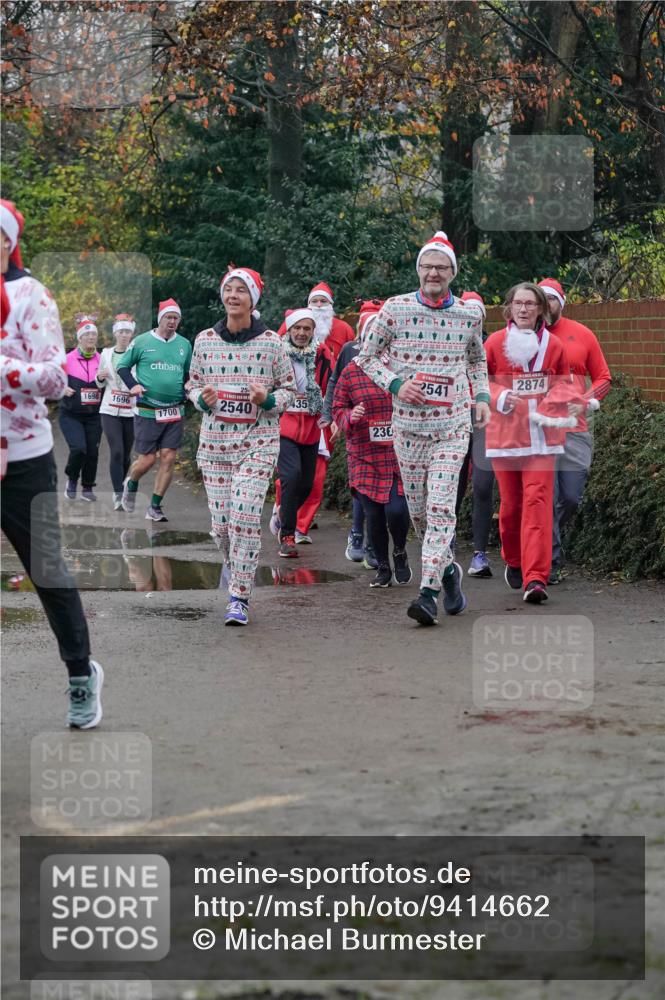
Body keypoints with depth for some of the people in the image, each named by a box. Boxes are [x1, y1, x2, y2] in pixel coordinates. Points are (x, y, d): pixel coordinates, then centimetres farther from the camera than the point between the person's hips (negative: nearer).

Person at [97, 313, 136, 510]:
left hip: (131, 411, 0)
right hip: (110, 410, 1)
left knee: (126, 454, 8)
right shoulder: (106, 353, 7)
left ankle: (120, 487, 32)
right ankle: (118, 496, -13)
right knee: (116, 452, -13)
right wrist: (100, 378, -4)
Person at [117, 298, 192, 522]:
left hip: (175, 411, 3)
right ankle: (131, 484, 31)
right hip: (147, 410, -3)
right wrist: (133, 385, -10)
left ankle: (155, 507, 7)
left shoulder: (185, 344, 8)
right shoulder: (142, 342, -3)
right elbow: (122, 366, 6)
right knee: (147, 459, -3)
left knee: (168, 458, -3)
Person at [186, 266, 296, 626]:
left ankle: (239, 597, -10)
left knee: (245, 516, -16)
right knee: (221, 523, 2)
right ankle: (239, 580, 27)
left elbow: (289, 389, 7)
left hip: (258, 441, -3)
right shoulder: (205, 340, 6)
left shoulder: (271, 342, -1)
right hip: (214, 440, 3)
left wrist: (267, 400, -14)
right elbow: (193, 383, 17)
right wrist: (202, 398, -5)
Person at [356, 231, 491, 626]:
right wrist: (395, 384, -9)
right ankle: (448, 569, 31)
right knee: (419, 510, 7)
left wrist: (481, 397, 8)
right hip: (408, 425, 1)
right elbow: (368, 356, 7)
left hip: (453, 426, -1)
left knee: (441, 507, -13)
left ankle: (429, 592, -17)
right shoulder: (396, 309, -2)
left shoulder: (469, 315, 4)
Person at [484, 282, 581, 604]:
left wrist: (566, 399, -6)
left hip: (542, 435, 0)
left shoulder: (553, 345, 5)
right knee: (510, 503, 8)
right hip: (505, 432, 0)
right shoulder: (495, 342, 2)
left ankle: (535, 578, -15)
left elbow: (563, 382, 15)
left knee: (537, 502, -11)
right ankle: (514, 563, 32)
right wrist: (499, 397, -12)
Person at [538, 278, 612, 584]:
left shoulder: (583, 335, 9)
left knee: (571, 498, 0)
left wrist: (586, 400, -6)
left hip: (575, 429, 2)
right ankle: (550, 562, 3)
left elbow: (603, 378, 12)